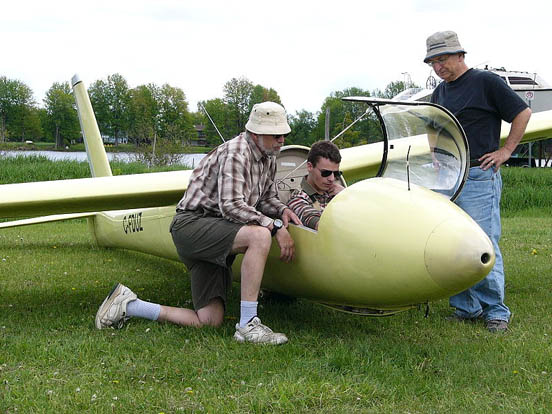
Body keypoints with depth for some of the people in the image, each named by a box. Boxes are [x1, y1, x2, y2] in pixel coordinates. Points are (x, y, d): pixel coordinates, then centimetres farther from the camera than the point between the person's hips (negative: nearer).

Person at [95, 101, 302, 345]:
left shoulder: (268, 158, 14)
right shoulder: (235, 153, -15)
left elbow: (266, 197, 25)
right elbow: (231, 206, -23)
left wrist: (282, 210, 2)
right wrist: (276, 227, -24)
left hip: (214, 233, 9)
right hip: (193, 222, -9)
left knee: (209, 321, -2)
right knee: (260, 235, -35)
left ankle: (126, 305, 11)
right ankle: (247, 325, -30)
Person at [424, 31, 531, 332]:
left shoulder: (485, 82, -3)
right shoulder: (440, 92, 17)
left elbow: (523, 113, -2)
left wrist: (505, 151, -6)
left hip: (479, 176, -7)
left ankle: (495, 311, 2)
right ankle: (466, 308, 16)